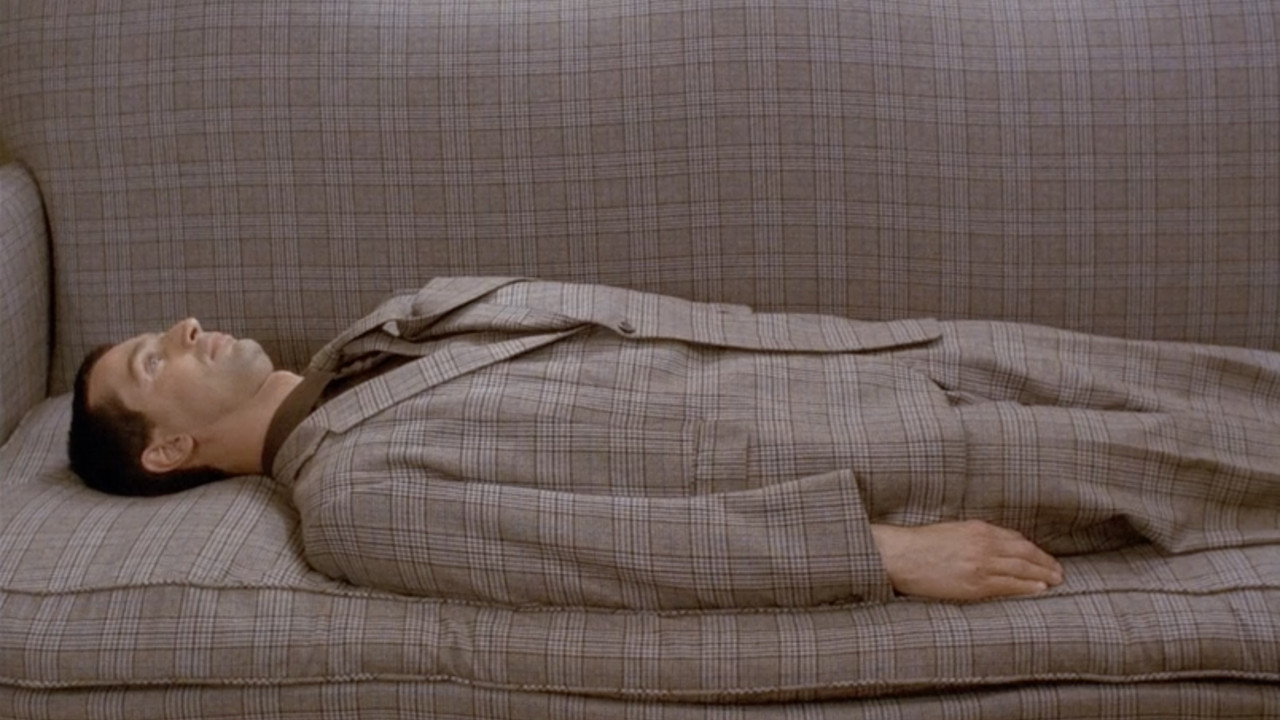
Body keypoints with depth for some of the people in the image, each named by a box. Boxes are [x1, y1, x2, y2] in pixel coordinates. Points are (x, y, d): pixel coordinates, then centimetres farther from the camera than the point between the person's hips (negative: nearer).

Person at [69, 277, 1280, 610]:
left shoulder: (388, 322, 12)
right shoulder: (348, 493, -14)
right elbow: (624, 540, -22)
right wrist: (884, 550, -26)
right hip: (815, 464, -7)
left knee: (1071, 363, 6)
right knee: (1123, 450, -3)